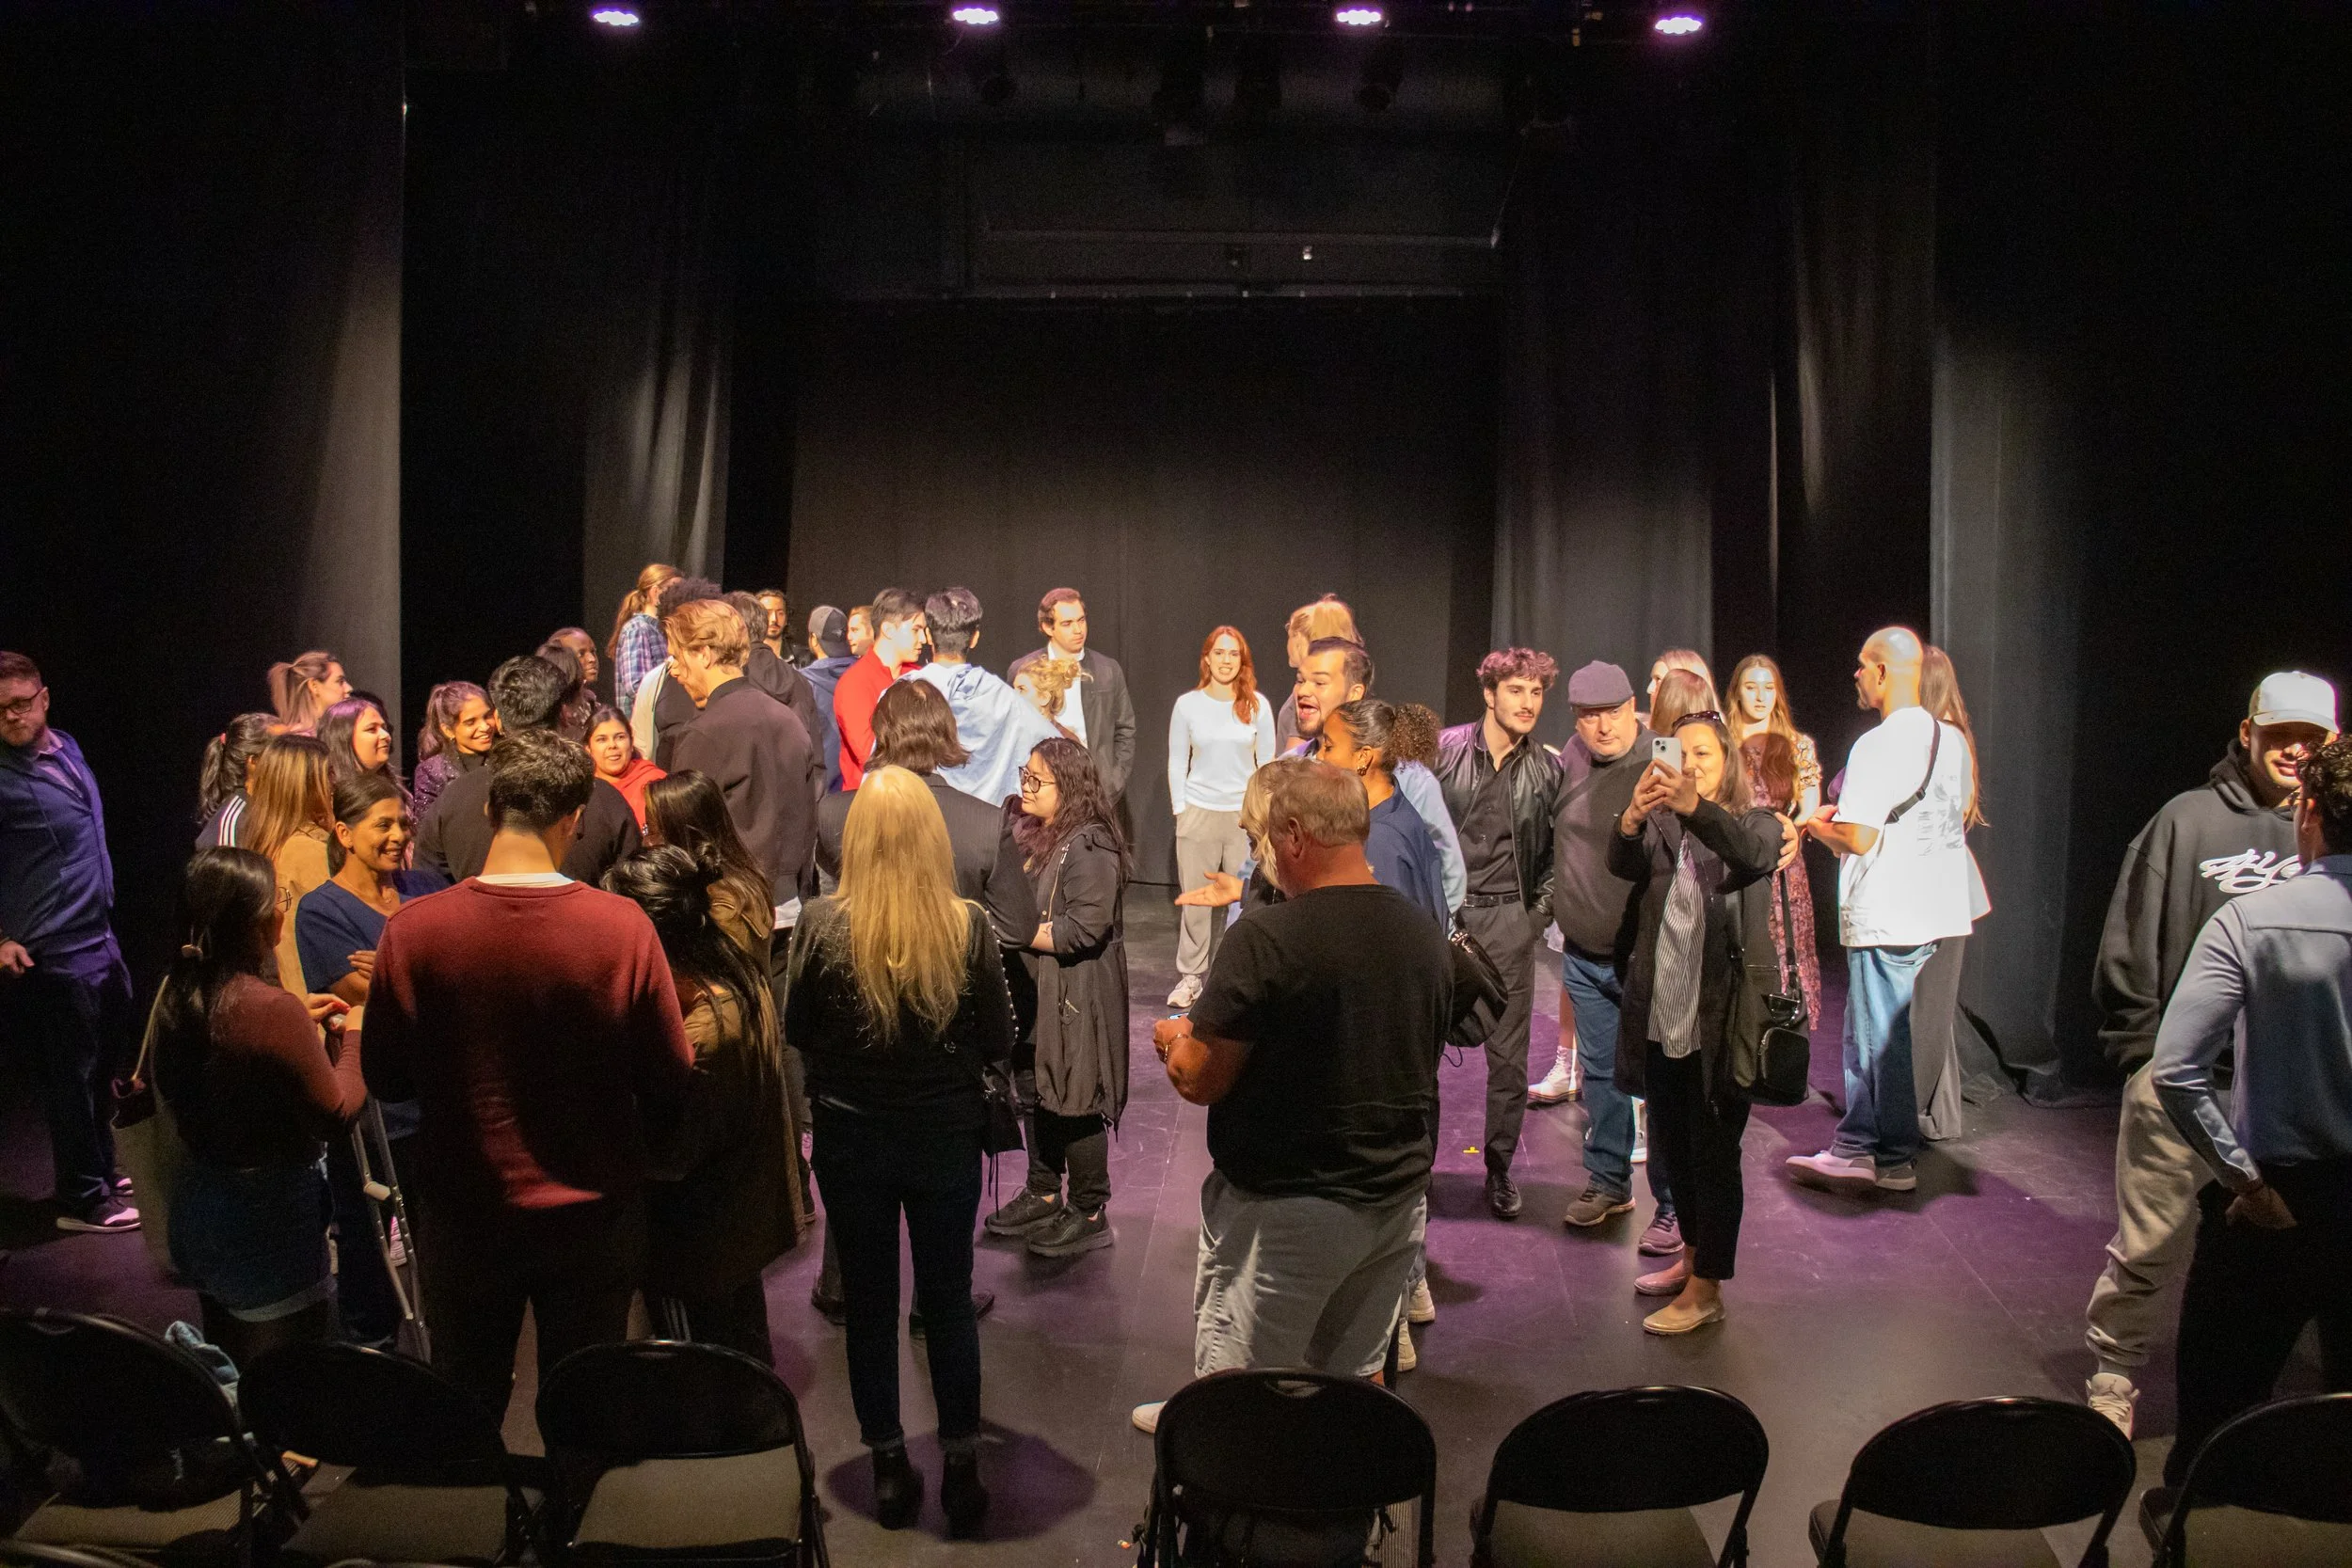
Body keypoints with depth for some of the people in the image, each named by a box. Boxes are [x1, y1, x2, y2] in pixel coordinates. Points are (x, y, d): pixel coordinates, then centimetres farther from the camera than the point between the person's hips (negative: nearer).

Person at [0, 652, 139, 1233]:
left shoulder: (66, 749, 8)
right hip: (53, 955, -8)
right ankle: (83, 1200, 16)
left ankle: (102, 1174, 36)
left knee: (106, 1063, 19)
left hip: (100, 941, 8)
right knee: (72, 1075, 3)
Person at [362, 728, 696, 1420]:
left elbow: (384, 1079, -3)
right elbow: (671, 1081, -9)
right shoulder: (623, 926, -18)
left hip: (461, 1214, 1)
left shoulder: (411, 931, -15)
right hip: (591, 1215, -1)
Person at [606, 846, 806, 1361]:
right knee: (747, 1357, 27)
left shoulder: (704, 1032, -33)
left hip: (698, 1247, -9)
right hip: (748, 1220, 9)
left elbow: (669, 1155, -26)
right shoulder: (741, 976, -4)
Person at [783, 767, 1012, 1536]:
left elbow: (794, 1030, -3)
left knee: (869, 1303, 15)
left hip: (850, 1138, 0)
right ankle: (962, 1466, 23)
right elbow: (999, 1042, -7)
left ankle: (889, 1468, 26)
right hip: (946, 1135, 0)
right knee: (949, 1300, 15)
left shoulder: (822, 924, -16)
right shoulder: (968, 927, -15)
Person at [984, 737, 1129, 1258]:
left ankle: (1089, 1215, 15)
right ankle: (1043, 1196, 33)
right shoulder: (1035, 835, 9)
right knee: (1037, 1095, 18)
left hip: (1077, 997, -9)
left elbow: (1086, 927, -26)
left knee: (1075, 1104, 1)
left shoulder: (1089, 847, -20)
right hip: (1033, 991, 9)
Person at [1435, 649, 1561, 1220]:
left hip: (1508, 919, 1)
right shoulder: (1444, 749, -3)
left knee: (1508, 1054, 4)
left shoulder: (1548, 769, 3)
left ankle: (1500, 1169, 18)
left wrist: (1541, 908, 3)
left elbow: (1556, 850, 10)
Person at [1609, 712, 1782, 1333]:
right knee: (1672, 1149, 17)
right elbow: (1623, 863, -14)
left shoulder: (1755, 821, -2)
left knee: (1714, 1155, 1)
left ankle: (1706, 1290, 10)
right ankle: (1693, 1254, 35)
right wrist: (1631, 820, -37)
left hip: (1720, 1020, -5)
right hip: (1661, 1018, 5)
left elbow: (1756, 852, -27)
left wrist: (1695, 807, -44)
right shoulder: (1659, 827, 8)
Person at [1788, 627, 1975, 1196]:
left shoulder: (1879, 744, -18)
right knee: (1865, 1031, 15)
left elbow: (1858, 837, -23)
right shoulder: (1952, 739, 9)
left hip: (1886, 915, -8)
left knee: (1883, 1036, 4)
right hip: (1933, 907, 8)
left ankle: (1895, 1159, 14)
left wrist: (1814, 823, -2)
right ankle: (1853, 1149, 20)